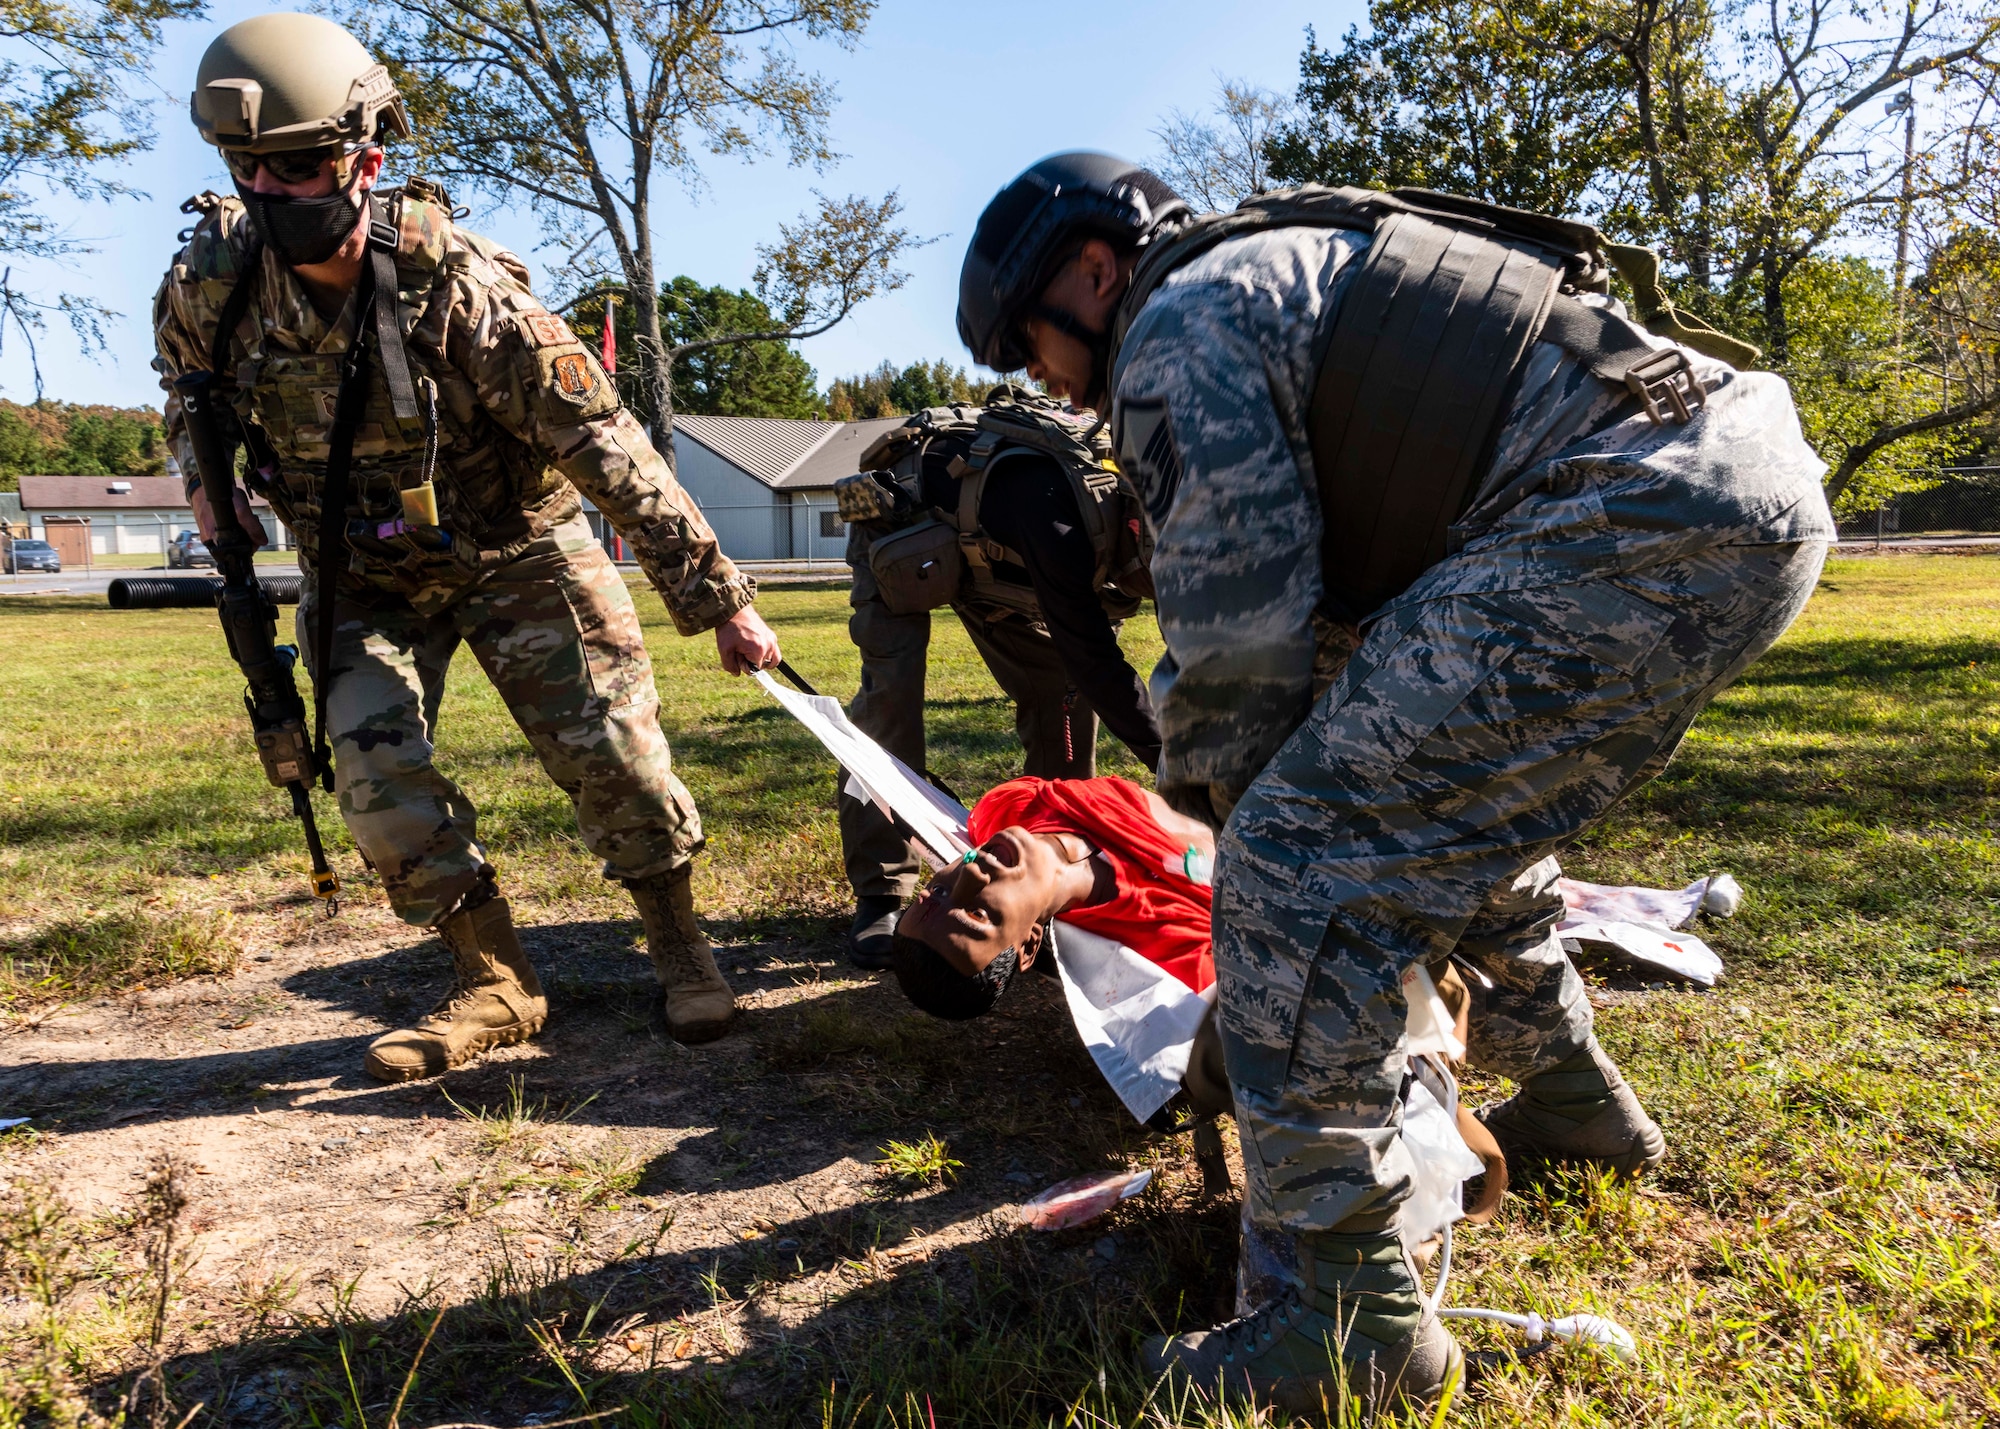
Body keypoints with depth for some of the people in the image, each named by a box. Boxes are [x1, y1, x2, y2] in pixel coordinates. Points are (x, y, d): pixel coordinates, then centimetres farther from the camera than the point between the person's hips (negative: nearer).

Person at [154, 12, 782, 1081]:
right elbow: (186, 382, 14)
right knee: (375, 774, -11)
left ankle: (679, 945, 12)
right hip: (363, 574, 4)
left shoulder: (454, 286, -27)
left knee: (606, 747, -11)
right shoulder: (212, 283, -13)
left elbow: (604, 444, -28)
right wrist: (204, 475, -6)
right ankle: (494, 987, 5)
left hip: (511, 548, -3)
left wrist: (717, 597, -29)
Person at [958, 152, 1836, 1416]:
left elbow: (1239, 637, -5)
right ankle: (1572, 1098, 45)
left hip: (1633, 529, -11)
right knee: (1466, 809, 28)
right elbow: (1341, 604, 30)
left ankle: (1359, 1324, -4)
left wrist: (1233, 813, 12)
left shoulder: (1177, 326, -2)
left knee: (1302, 865, -12)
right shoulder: (1287, 276, 28)